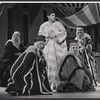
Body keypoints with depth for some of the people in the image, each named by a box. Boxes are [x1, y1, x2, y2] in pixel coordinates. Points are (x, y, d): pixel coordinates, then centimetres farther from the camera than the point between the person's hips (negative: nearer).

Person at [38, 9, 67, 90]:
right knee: (51, 64, -11)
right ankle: (52, 83, -11)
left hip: (59, 46, 1)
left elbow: (64, 32, 1)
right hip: (48, 46, -1)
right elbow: (39, 35, 5)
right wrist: (48, 35, -11)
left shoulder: (58, 24, 12)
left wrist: (55, 35, -12)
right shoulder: (43, 26, 13)